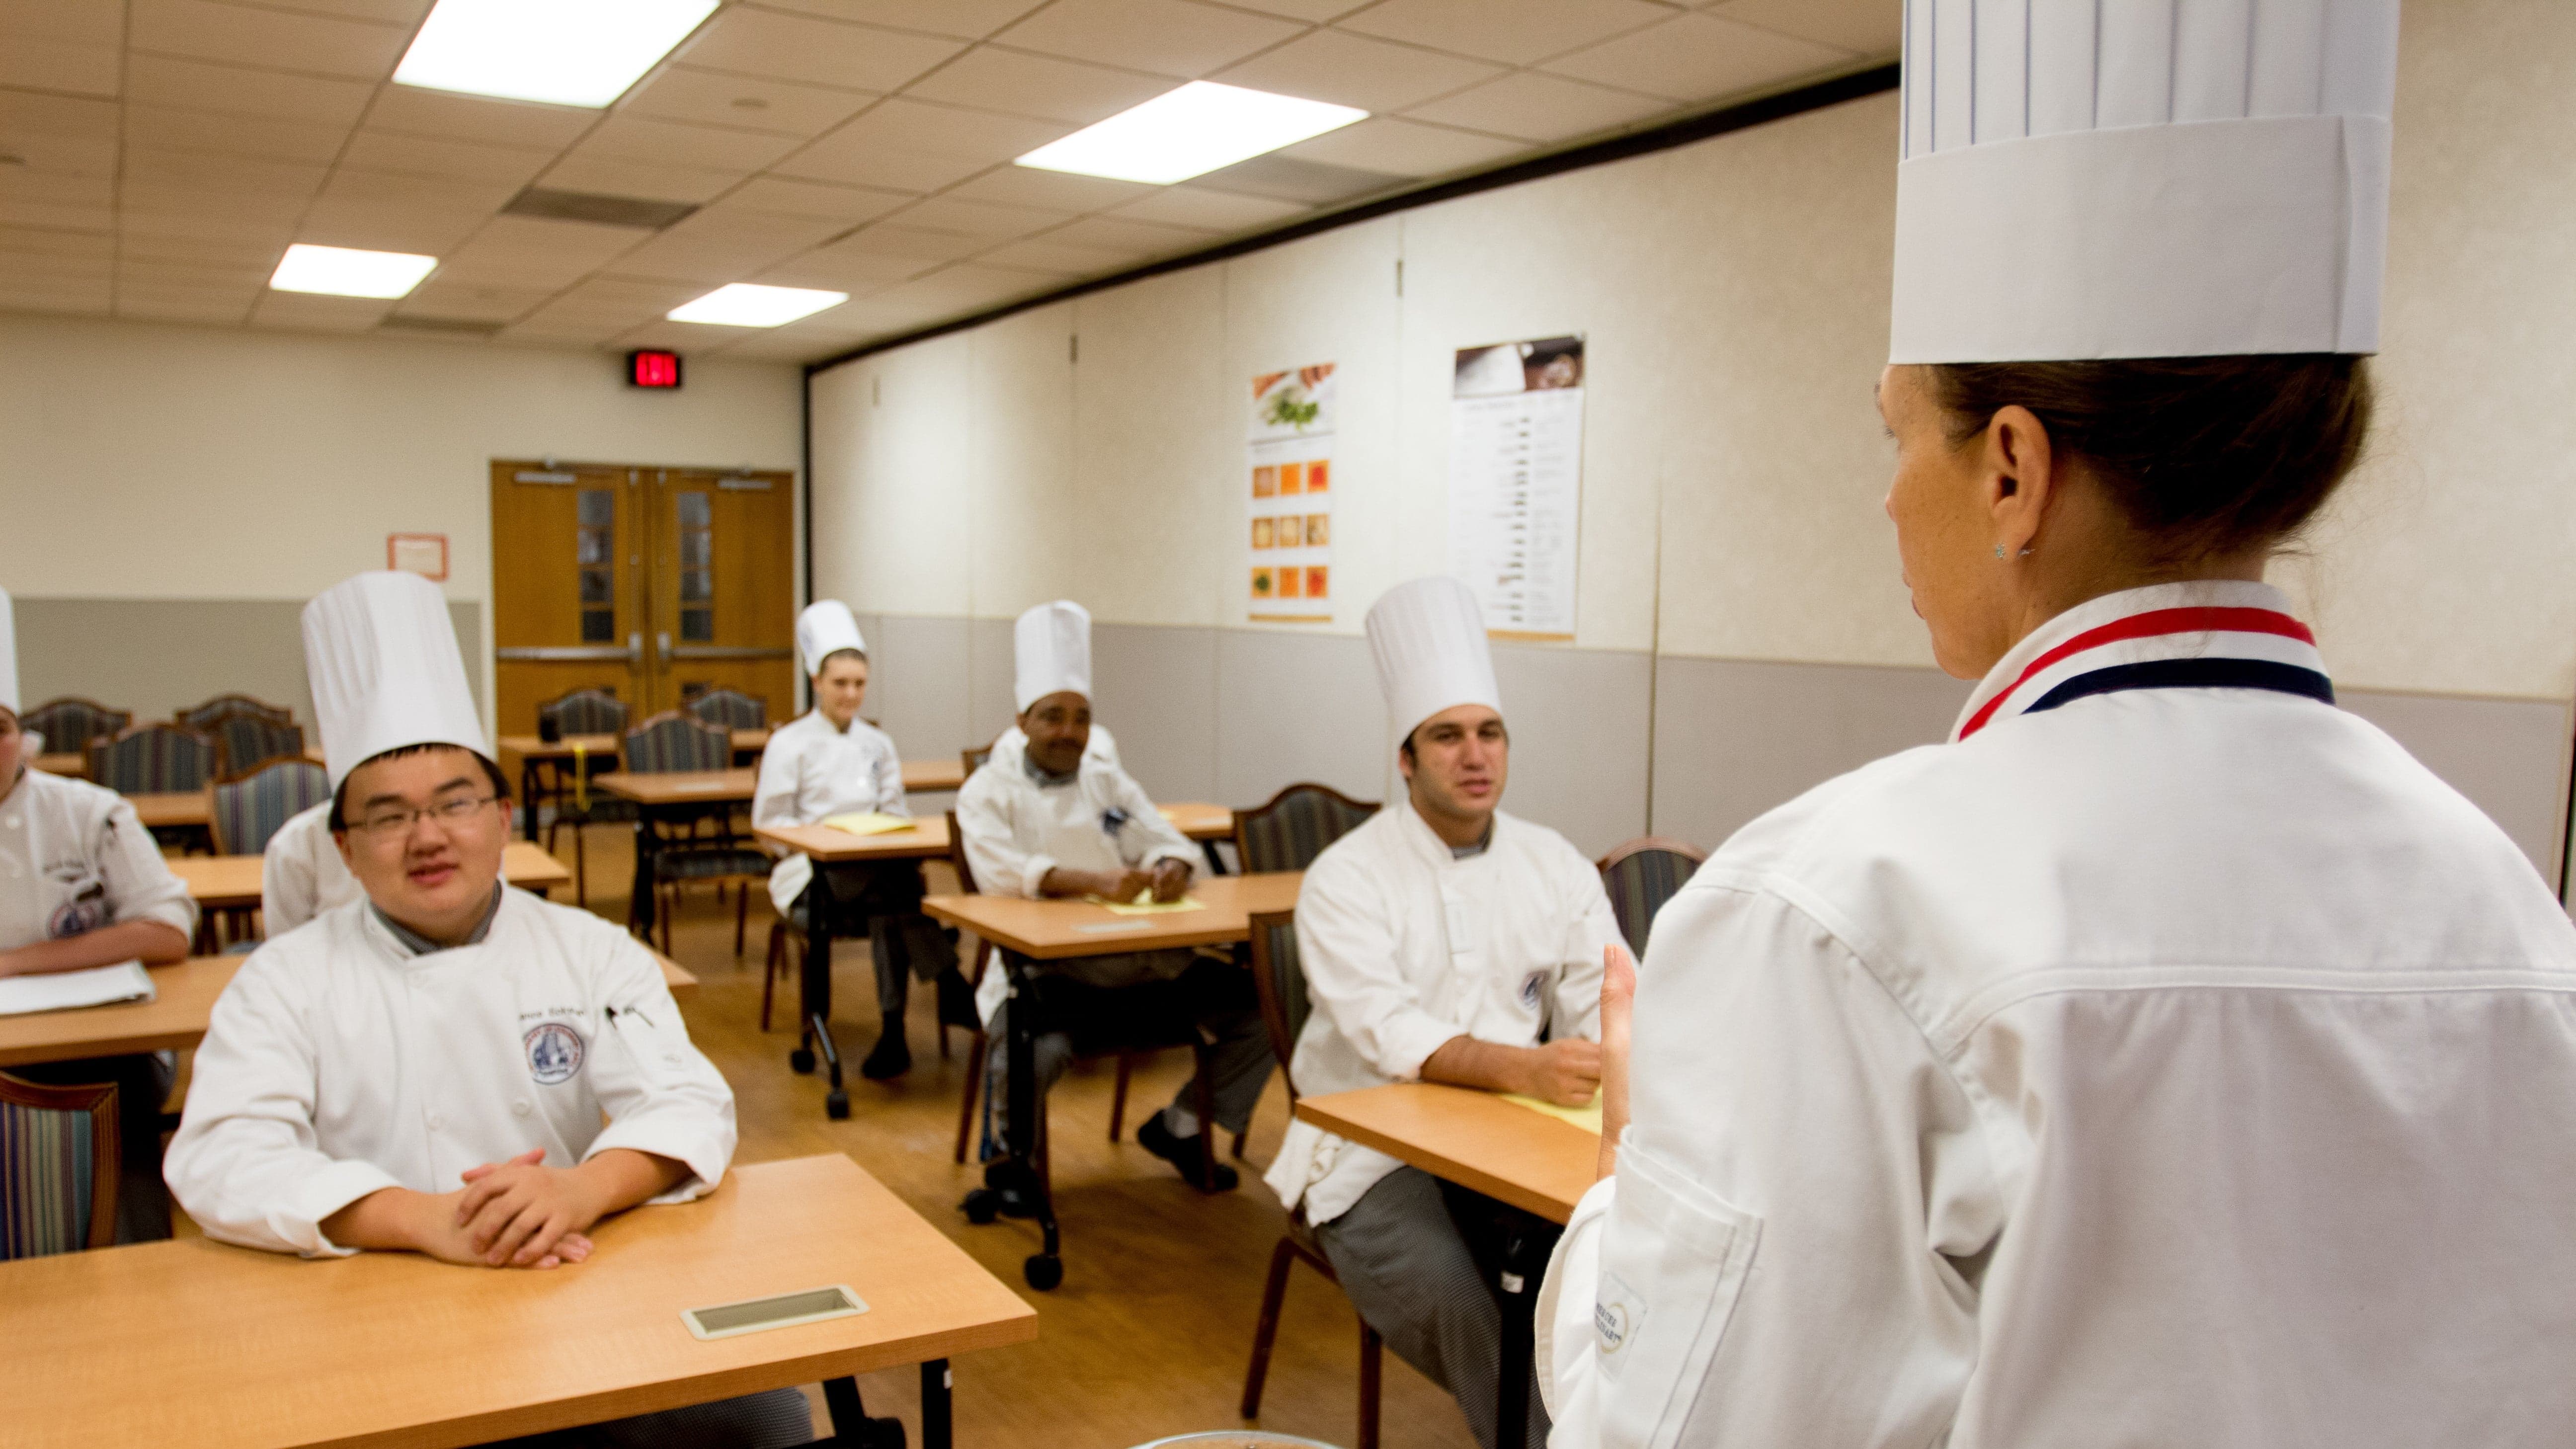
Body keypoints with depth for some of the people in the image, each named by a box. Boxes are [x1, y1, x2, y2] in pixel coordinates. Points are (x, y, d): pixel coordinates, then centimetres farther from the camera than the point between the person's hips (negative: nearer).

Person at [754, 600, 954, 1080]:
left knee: (892, 906, -35)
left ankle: (893, 1030, -34)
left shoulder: (876, 743, 16)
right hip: (810, 877, -3)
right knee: (895, 884, -36)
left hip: (874, 871, 3)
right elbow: (768, 824, 1)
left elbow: (896, 813, 17)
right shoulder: (789, 744, 3)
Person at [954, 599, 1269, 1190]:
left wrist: (1169, 868, -16)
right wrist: (1093, 882, -30)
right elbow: (1000, 870, -16)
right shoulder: (989, 790, 2)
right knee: (1035, 1052, -37)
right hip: (1042, 961, -5)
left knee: (1258, 1013, -8)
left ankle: (1180, 1127, 17)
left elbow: (1167, 842, 11)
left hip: (1137, 957, 5)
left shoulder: (1109, 783, 18)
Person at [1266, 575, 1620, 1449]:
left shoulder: (1555, 866, 7)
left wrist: (1604, 1055, -25)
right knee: (1451, 1305, -30)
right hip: (1375, 1151, -3)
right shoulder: (1347, 879, -8)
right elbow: (1390, 1034, -22)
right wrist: (1525, 1068, -39)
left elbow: (1604, 1005, 0)